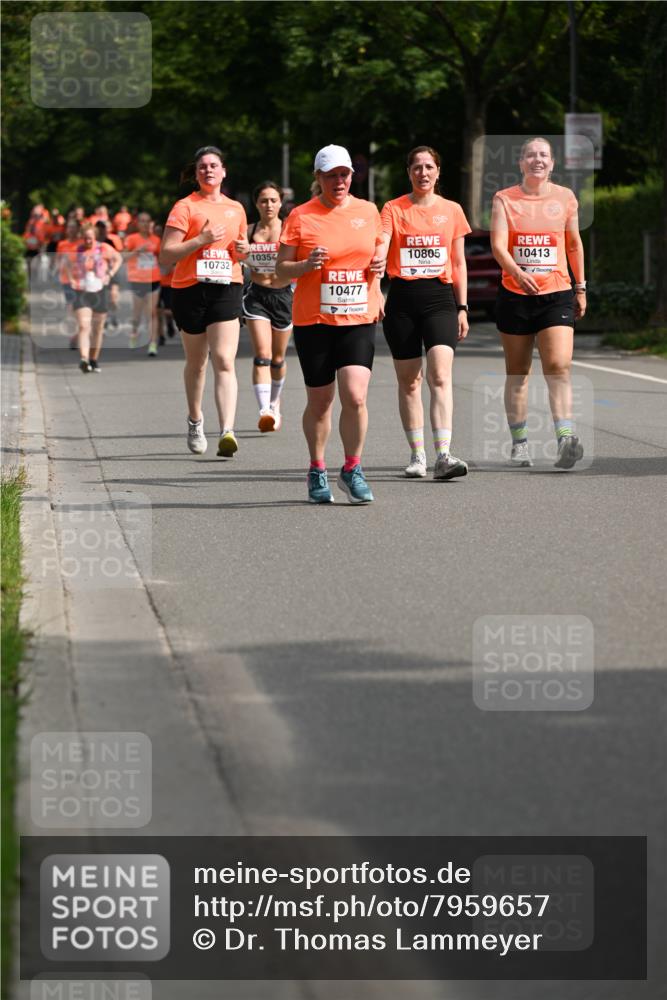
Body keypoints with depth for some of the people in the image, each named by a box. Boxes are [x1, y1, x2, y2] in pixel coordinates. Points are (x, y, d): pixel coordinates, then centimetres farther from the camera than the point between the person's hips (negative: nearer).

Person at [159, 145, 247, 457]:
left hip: (226, 289, 2)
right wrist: (201, 240, -17)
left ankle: (227, 432, -23)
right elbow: (165, 256, -7)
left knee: (224, 361, -14)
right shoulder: (185, 207, 0)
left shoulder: (236, 209, 14)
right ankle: (195, 420, 36)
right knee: (196, 362, 12)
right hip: (190, 289, -2)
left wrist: (243, 250, 6)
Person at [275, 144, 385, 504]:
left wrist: (379, 266, -1)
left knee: (355, 397, -13)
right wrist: (306, 265, -20)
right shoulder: (301, 216, -2)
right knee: (319, 401, 6)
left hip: (358, 319, 1)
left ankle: (352, 469, 4)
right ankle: (317, 471, 25)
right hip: (313, 320, -1)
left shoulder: (367, 211, 8)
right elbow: (281, 269, -1)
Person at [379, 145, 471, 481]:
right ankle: (417, 455, 16)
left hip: (440, 296, 0)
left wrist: (462, 307, 9)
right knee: (408, 381, 5)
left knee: (440, 376, -15)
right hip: (402, 298, 0)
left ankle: (443, 456, -24)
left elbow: (458, 263, 14)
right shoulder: (394, 209, 4)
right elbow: (379, 248, -10)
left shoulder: (452, 211, 10)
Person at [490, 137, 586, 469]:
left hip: (557, 294, 0)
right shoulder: (504, 199, 0)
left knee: (559, 367, -15)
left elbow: (574, 244, 17)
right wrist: (518, 272, -30)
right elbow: (498, 245, -12)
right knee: (517, 373, 8)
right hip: (514, 295, 0)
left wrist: (581, 287, 18)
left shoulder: (565, 197, 6)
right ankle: (519, 443, 16)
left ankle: (565, 440, -24)